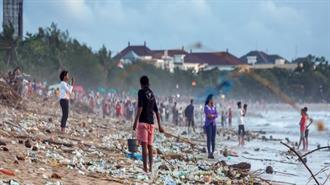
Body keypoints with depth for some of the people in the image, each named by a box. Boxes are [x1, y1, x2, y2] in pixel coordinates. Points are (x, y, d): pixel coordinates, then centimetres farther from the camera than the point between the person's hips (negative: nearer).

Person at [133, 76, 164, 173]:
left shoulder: (141, 92, -2)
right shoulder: (152, 94, 17)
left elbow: (140, 107, -14)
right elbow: (156, 111, 19)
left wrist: (136, 121, -17)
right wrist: (159, 125, 23)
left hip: (143, 122, -6)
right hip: (151, 122, 6)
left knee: (144, 145, -12)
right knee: (150, 146, 12)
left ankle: (145, 168, -20)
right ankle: (150, 168, 14)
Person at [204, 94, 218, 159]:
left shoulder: (214, 107, 11)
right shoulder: (206, 107, -5)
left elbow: (216, 115, 4)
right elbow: (207, 115, -15)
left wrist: (212, 115, -14)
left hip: (213, 124, 5)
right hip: (208, 124, -5)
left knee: (213, 139, 3)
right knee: (209, 139, -8)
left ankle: (212, 153, 7)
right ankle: (209, 153, -8)